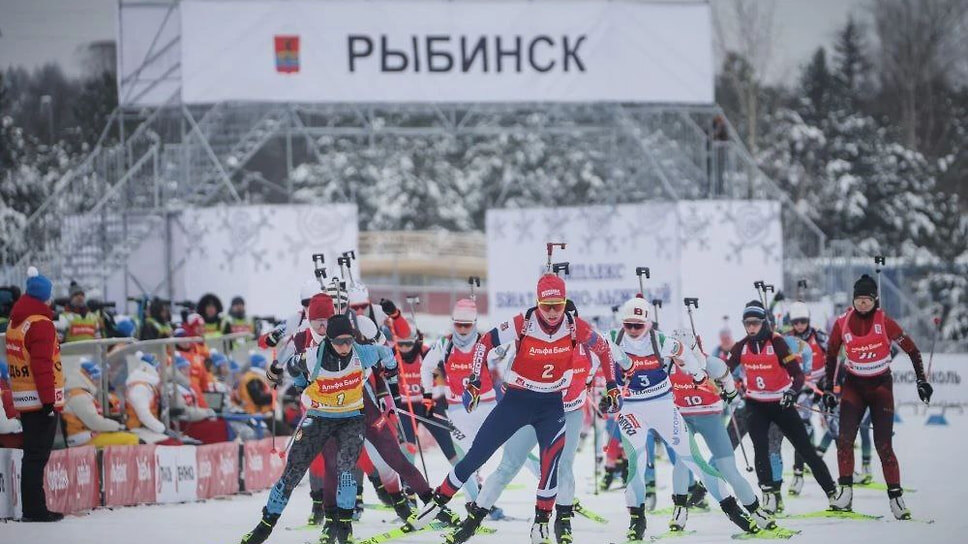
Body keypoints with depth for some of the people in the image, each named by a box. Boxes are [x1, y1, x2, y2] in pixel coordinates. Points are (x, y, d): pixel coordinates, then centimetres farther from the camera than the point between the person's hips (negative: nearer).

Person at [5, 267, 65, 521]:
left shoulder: (16, 322, 13)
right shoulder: (40, 324, -15)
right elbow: (43, 366, -20)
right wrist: (49, 401, -19)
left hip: (24, 401, 9)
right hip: (40, 400, -9)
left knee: (33, 455, 13)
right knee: (37, 456, -7)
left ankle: (32, 508, 17)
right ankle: (35, 509, -6)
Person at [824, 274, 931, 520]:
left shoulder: (884, 322, -12)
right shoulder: (842, 324, -5)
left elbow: (912, 350, -4)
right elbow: (831, 356, 9)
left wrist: (922, 380, -6)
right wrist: (829, 389, 8)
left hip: (881, 386, -2)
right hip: (853, 386, 2)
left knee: (883, 445, -7)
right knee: (844, 440, -13)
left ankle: (896, 496, 0)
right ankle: (845, 492, -7)